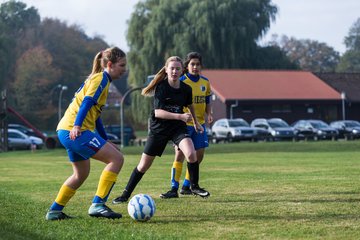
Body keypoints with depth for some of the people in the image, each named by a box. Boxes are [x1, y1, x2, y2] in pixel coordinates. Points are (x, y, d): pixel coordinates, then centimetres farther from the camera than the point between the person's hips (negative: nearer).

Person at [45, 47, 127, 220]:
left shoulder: (97, 78, 24)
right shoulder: (101, 78, -6)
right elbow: (87, 102, -20)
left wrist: (105, 141, 27)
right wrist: (76, 126, -31)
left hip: (66, 131, 10)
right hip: (75, 131, -10)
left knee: (81, 174, 21)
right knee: (117, 158, -11)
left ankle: (54, 211, 26)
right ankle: (97, 204, -15)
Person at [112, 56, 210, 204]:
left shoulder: (186, 89, -4)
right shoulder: (161, 87, -15)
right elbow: (158, 112, -24)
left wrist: (195, 122, 27)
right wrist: (180, 116, -32)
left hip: (178, 127, 2)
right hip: (159, 129, -2)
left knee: (191, 154, -25)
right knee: (143, 165, 3)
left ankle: (194, 186, -3)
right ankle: (126, 195, 19)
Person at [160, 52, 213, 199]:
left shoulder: (205, 82, 7)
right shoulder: (181, 82, -9)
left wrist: (209, 114, 0)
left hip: (199, 123, 6)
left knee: (199, 156, 6)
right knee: (180, 154, -12)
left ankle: (186, 186, 20)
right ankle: (174, 189, -9)